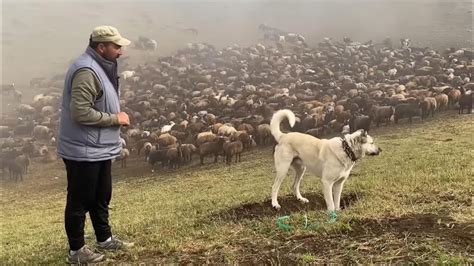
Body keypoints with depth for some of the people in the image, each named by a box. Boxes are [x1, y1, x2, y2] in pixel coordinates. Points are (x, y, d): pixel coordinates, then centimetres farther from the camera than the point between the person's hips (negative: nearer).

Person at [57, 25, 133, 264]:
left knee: (101, 197, 21)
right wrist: (115, 119, -20)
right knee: (80, 201, 5)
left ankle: (104, 239, 37)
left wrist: (116, 116, 6)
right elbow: (81, 113, -29)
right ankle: (76, 250, 19)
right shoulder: (86, 71, -22)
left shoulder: (100, 67, 11)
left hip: (99, 148, 10)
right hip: (83, 151, -10)